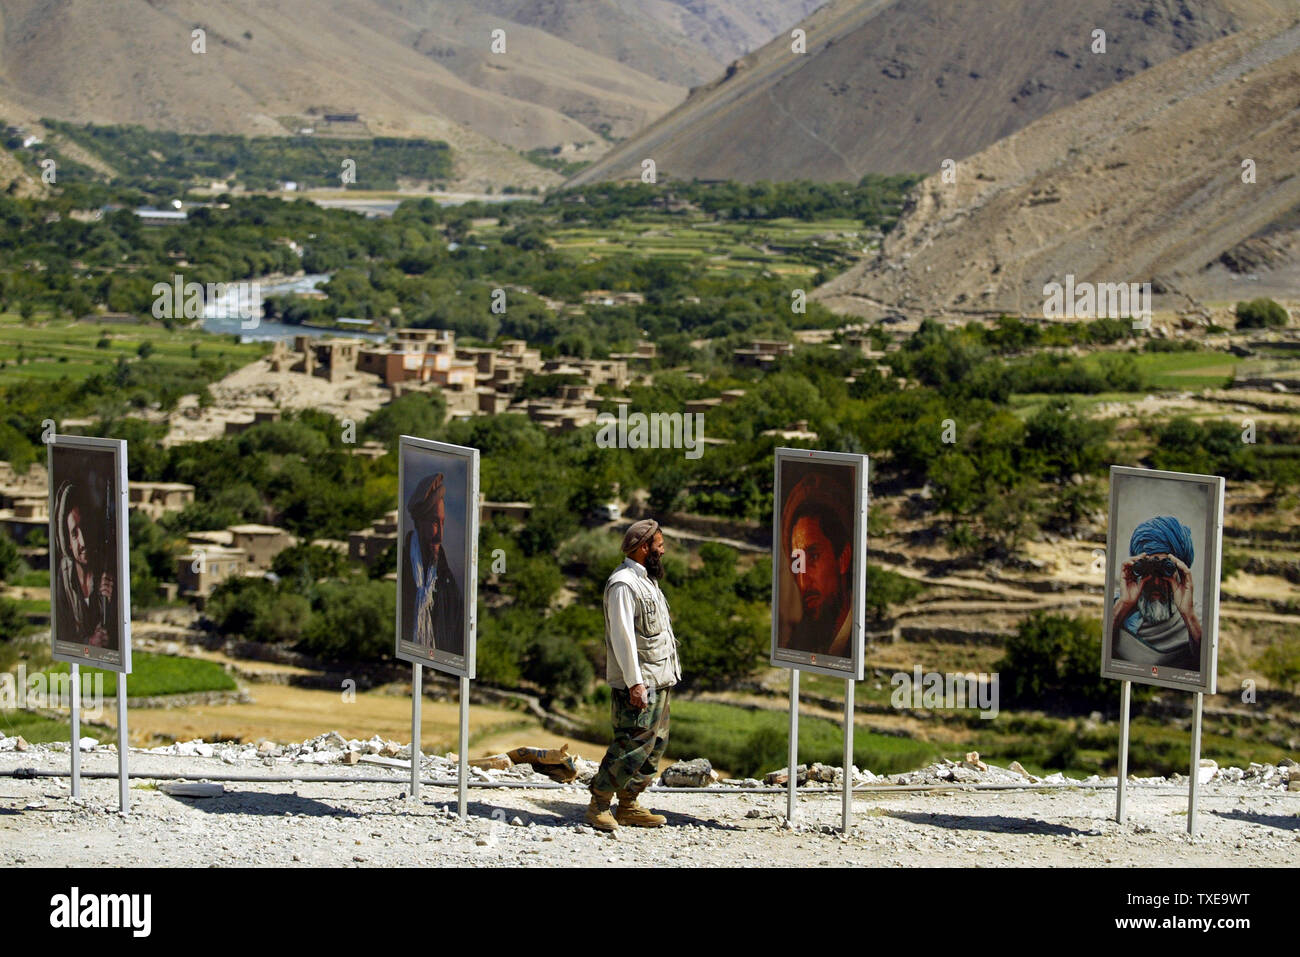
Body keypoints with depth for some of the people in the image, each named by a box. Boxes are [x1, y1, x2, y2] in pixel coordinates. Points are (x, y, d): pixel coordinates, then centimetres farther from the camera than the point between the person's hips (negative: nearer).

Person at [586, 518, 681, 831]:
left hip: (658, 682, 10)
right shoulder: (623, 583, -14)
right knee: (632, 745, -11)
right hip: (636, 683, -10)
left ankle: (628, 806, 16)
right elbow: (622, 636, -19)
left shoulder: (646, 581, 18)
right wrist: (634, 683, -22)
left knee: (655, 744, 10)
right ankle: (598, 806, -4)